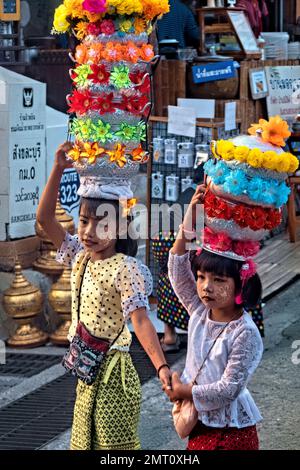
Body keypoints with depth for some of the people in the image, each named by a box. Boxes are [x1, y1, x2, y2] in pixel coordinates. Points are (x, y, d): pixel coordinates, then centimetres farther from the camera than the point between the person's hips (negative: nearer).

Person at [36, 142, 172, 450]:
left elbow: (140, 321, -22)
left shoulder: (125, 269, -16)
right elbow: (44, 218, 4)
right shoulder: (79, 257, 5)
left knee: (114, 445, -2)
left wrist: (161, 366, -35)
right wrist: (58, 169, -3)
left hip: (111, 372, -7)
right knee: (85, 442, 14)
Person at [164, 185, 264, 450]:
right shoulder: (201, 312, -1)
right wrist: (191, 215, -13)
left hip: (232, 431, -6)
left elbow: (229, 388, -21)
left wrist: (184, 392, -11)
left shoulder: (245, 334, -20)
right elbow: (178, 271, -5)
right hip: (200, 424, 6)